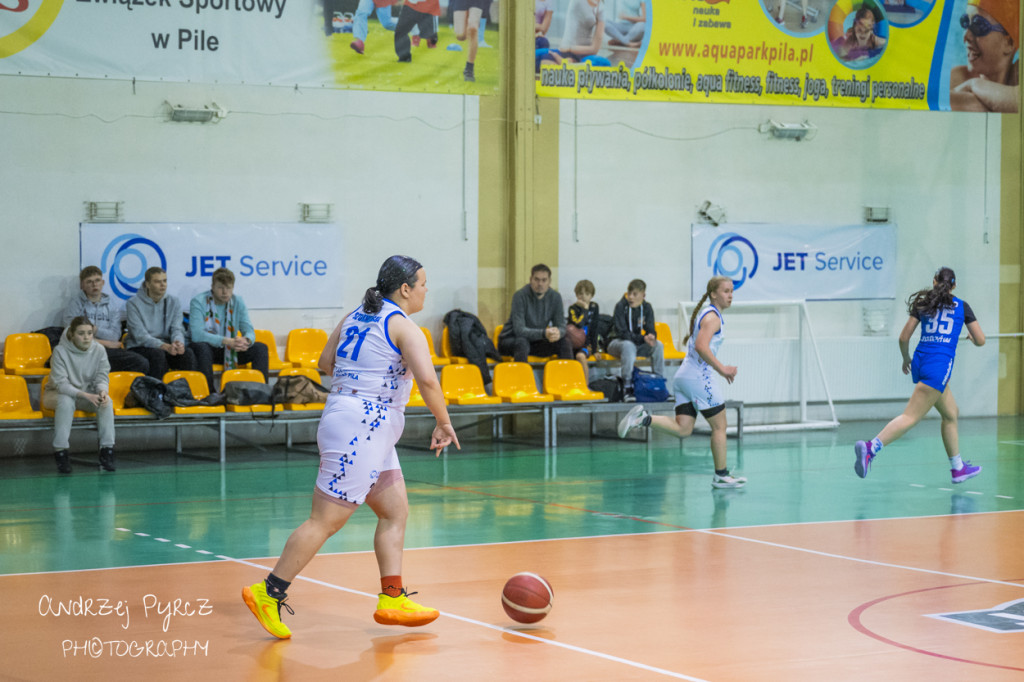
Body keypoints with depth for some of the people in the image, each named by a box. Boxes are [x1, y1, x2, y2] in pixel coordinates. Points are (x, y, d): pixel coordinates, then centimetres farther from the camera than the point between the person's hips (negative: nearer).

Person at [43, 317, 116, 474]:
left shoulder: (98, 350, -9)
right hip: (59, 393, -3)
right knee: (66, 401, -37)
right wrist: (85, 395, -37)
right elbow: (61, 383, -24)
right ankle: (61, 452, -35)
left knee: (106, 401, -26)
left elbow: (102, 377, -6)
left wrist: (102, 391, -31)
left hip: (89, 392, 3)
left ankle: (106, 451, -25)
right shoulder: (60, 351, -20)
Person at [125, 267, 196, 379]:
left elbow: (177, 329, 1)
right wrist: (165, 346, -29)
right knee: (158, 354, -36)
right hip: (140, 348, -4)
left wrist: (178, 342, -26)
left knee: (188, 353, -26)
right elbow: (140, 336, -14)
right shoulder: (134, 303, -4)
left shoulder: (173, 302, 10)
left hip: (166, 347, 4)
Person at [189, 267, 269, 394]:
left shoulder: (238, 302, 1)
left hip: (229, 350, 5)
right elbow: (197, 335, -27)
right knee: (202, 347, -39)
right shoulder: (198, 302, -15)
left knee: (261, 348, -13)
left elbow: (249, 331, -2)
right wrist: (227, 341, -37)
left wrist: (246, 340, -30)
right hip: (205, 349, -5)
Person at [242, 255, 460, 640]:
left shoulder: (354, 318, 14)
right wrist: (444, 424, -11)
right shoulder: (403, 326, -10)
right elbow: (427, 379, -21)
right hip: (362, 427, -9)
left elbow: (325, 363, 22)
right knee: (326, 520, -7)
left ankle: (392, 599, 10)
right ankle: (268, 594, -5)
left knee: (395, 511, 12)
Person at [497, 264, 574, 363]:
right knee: (522, 342, -37)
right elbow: (519, 330, -27)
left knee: (564, 343, -16)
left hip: (536, 341, 5)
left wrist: (558, 333, -32)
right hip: (511, 341, -5)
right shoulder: (520, 296, -20)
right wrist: (543, 333, -43)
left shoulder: (555, 297, -5)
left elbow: (561, 327, -5)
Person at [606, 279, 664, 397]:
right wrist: (643, 338, -33)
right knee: (628, 345, -39)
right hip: (618, 343, -4)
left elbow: (650, 330, -5)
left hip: (638, 344, 5)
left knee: (658, 345, -22)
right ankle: (628, 388, -40)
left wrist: (651, 336, -33)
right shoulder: (621, 306, -13)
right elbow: (622, 332, -21)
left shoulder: (647, 308, 1)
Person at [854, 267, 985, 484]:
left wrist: (906, 358, 29)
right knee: (911, 416, -15)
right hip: (940, 364, -6)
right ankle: (871, 447, -35)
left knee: (951, 414, 21)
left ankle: (958, 468, 26)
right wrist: (971, 337, 35)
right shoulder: (961, 306, 8)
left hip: (920, 361, 6)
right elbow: (980, 340, 12)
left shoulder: (923, 304, 13)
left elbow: (904, 338, 10)